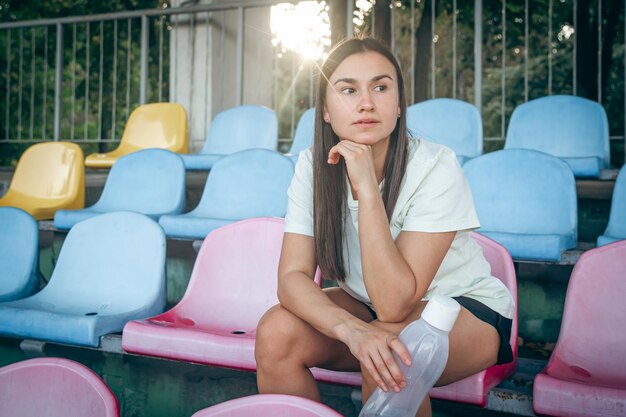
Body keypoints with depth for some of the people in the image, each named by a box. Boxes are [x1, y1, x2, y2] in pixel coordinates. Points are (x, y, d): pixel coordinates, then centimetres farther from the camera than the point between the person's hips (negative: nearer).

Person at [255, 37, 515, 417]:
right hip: (370, 305, 4)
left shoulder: (435, 167, -26)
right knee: (276, 332, -20)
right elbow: (293, 275, -18)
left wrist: (366, 187, -36)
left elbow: (394, 304, -30)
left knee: (390, 352, -35)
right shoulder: (314, 165, -12)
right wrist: (351, 329, -38)